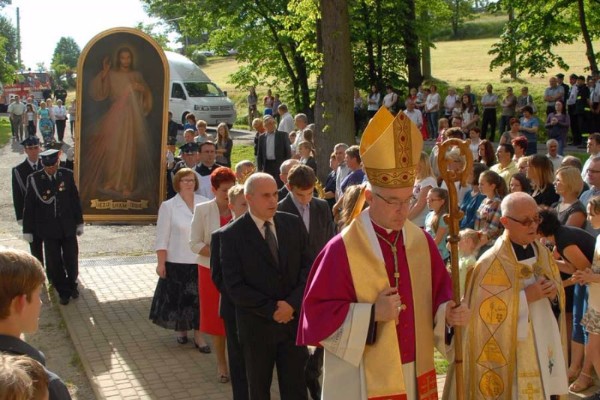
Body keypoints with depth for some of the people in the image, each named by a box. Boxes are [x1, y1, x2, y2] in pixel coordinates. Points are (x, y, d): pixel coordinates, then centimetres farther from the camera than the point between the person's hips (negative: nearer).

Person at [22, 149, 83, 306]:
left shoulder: (67, 175, -4)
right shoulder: (34, 179, -8)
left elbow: (75, 199, 4)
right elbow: (29, 206, -3)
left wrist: (79, 222, 8)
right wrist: (27, 230, -2)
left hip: (68, 227, 1)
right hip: (49, 229, -1)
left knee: (71, 260, 9)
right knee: (54, 263, 5)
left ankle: (72, 284, 34)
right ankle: (63, 292, 21)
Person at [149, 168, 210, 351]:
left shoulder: (205, 203, 0)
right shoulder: (168, 206, -4)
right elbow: (162, 238, -4)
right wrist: (161, 263, -7)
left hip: (201, 261, 1)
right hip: (176, 261, -1)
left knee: (199, 297, 5)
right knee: (178, 297, 9)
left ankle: (198, 334, 16)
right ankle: (180, 329, 31)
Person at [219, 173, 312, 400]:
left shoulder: (294, 224, 1)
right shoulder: (231, 235, -10)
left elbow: (308, 267, 1)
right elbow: (234, 286, -13)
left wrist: (292, 303, -13)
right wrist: (271, 309, -15)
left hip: (294, 319, 2)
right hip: (256, 324, -2)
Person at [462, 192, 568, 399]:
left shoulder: (543, 253, 6)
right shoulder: (492, 262, -15)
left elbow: (558, 297, 15)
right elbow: (486, 311, -17)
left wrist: (554, 293, -7)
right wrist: (525, 296, -22)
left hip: (546, 345, 6)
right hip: (512, 352, -6)